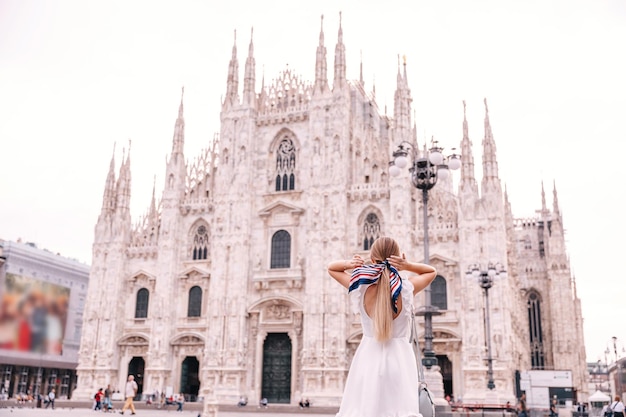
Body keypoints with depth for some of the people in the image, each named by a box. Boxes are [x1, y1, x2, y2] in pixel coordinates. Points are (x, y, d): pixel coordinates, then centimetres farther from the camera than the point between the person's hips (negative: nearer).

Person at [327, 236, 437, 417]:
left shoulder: (361, 288, -6)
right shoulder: (407, 289, -9)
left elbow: (331, 268, 10)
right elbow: (431, 271, 10)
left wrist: (349, 264, -11)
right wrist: (407, 266, -8)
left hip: (368, 358, 1)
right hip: (399, 358, -1)